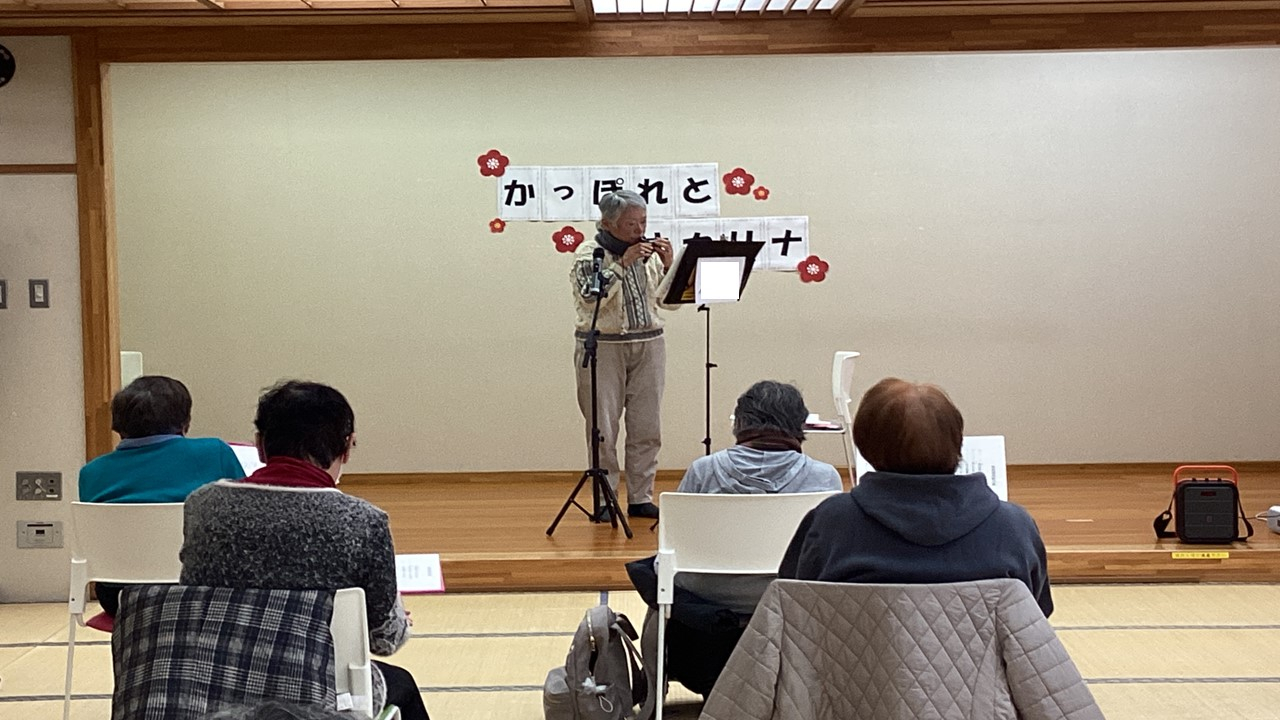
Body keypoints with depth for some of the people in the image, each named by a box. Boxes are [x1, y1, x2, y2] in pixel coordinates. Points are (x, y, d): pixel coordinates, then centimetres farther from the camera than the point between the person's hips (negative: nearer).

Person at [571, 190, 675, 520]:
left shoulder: (649, 252, 8)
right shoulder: (589, 253, -5)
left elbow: (672, 301, 8)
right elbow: (590, 299, -20)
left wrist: (667, 264, -6)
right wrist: (622, 263, -21)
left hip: (648, 345, 4)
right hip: (602, 347, -4)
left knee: (647, 428, 4)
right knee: (603, 429, -2)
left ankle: (641, 498, 13)